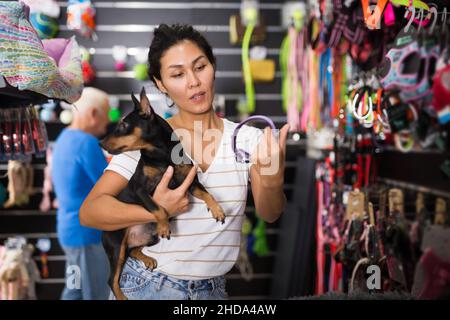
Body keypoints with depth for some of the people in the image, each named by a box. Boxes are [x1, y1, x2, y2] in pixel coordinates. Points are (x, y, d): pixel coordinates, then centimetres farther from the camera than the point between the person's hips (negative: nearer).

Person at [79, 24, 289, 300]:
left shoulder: (248, 138, -5)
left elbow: (269, 214, -16)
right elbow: (89, 211, -14)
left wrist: (273, 183, -38)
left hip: (213, 290, 2)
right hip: (145, 286, -1)